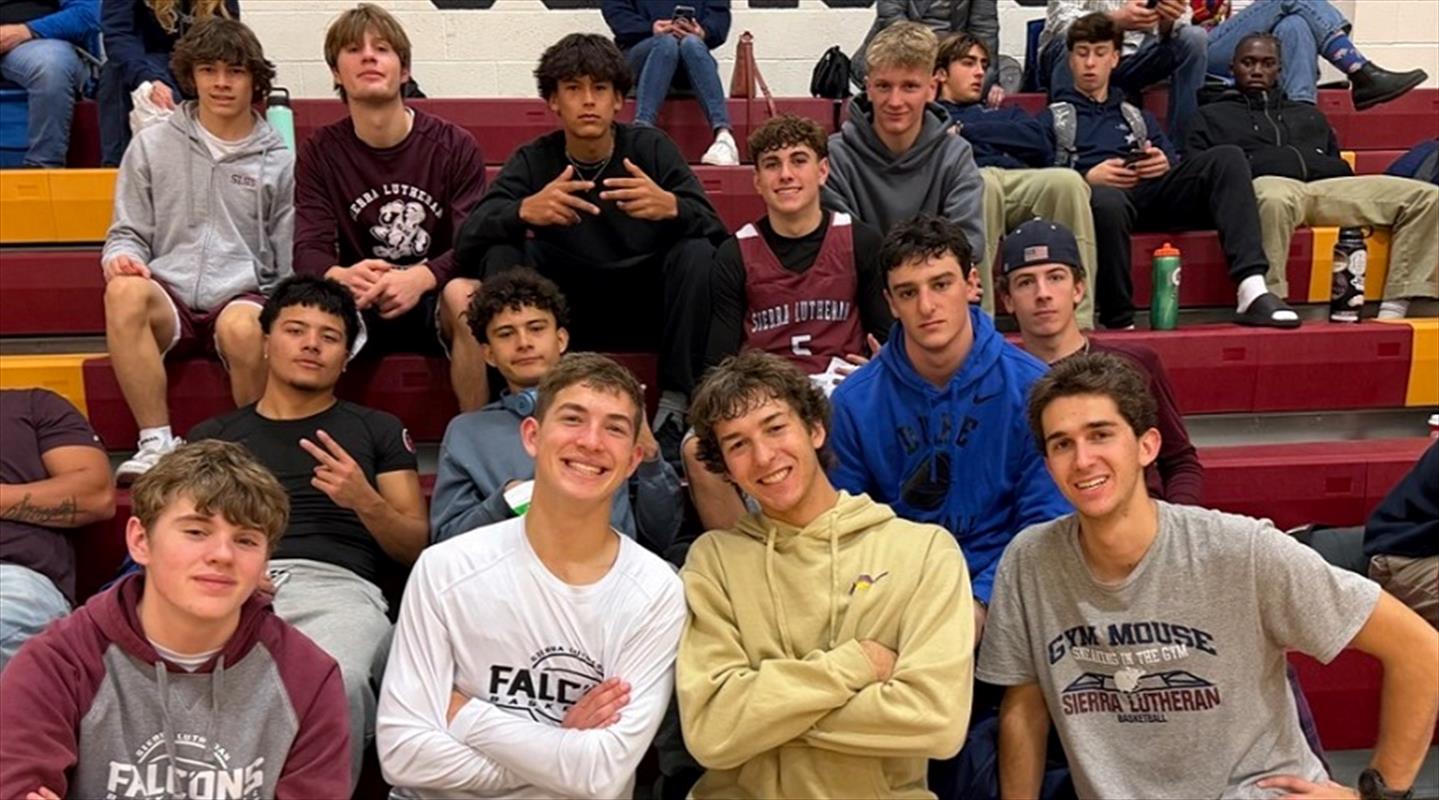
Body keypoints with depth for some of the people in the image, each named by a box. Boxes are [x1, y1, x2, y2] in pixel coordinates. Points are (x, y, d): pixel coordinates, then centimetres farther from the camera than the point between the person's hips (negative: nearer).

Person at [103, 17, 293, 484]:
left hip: (245, 297, -1)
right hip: (170, 299, 2)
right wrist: (120, 257, -9)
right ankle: (157, 443, -24)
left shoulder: (279, 161, 12)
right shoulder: (153, 145, 15)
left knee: (242, 327, -38)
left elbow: (290, 261, 10)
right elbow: (128, 232, 15)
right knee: (125, 291, -34)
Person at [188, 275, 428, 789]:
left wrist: (365, 501, -2)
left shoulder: (377, 430, 23)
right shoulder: (213, 435, 27)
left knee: (339, 682, -38)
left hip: (337, 586, 0)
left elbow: (417, 548, 18)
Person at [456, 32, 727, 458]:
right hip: (565, 311, 1)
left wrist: (672, 207, -39)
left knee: (697, 254, -27)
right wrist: (524, 211, -39)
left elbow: (717, 234, -15)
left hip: (644, 309, 0)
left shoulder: (650, 147, -5)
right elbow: (467, 240, -16)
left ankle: (674, 408, -21)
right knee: (501, 255, -23)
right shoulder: (533, 161, -3)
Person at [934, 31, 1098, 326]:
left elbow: (1039, 143, 16)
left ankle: (1079, 321, -37)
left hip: (1021, 180, 3)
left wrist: (966, 131, 11)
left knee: (1067, 180, -32)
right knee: (983, 183, -40)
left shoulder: (1004, 114, 41)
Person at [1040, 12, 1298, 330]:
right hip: (1098, 193, -4)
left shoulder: (1137, 117, 34)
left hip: (1152, 191, 5)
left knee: (1227, 157, -20)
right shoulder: (1051, 118, 21)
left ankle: (1252, 291, -35)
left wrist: (1166, 165, -1)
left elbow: (1177, 166, 23)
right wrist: (1088, 178, -12)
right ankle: (1119, 322, -34)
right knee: (1106, 200, -42)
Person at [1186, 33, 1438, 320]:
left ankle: (1393, 310, -23)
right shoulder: (1212, 115, 25)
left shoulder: (1309, 114, 37)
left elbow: (1340, 167, 29)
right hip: (1267, 184, -5)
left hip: (1327, 186, 5)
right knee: (1275, 198, -45)